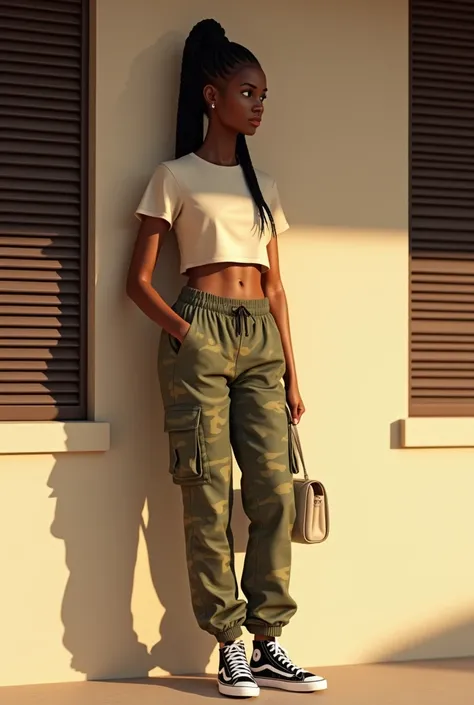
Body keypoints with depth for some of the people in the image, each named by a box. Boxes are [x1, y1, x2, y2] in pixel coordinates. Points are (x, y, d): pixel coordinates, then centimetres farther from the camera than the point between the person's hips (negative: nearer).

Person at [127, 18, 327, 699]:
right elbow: (139, 279, 2)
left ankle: (268, 646, 5)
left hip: (261, 340, 5)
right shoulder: (175, 178, 5)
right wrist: (183, 331, -14)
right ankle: (229, 648, 2)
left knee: (274, 491, -2)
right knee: (209, 497, -6)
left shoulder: (261, 183, 19)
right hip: (201, 334, -5)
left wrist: (291, 374, 12)